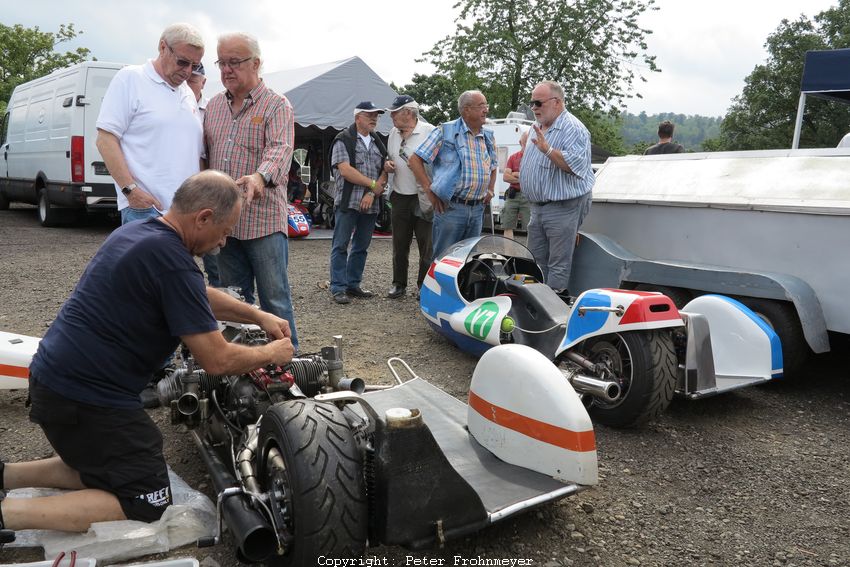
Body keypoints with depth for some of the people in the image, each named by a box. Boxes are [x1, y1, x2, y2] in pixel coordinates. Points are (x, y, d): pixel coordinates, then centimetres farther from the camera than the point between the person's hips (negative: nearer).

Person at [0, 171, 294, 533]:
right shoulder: (172, 261, -23)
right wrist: (272, 354, -2)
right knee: (146, 503, 0)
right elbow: (216, 360, -19)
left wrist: (259, 316, 19)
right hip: (86, 398, -10)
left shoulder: (137, 231, 8)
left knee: (103, 470, 27)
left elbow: (200, 297, 23)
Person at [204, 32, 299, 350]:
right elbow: (203, 154, 18)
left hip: (264, 220, -6)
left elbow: (280, 148, -21)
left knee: (274, 299, -1)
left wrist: (261, 177, -41)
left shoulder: (277, 106, -4)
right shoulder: (214, 105, 14)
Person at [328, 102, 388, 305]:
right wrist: (373, 184, -9)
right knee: (340, 246, -3)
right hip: (348, 202, -6)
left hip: (370, 204, 6)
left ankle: (353, 284, 20)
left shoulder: (378, 143, 17)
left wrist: (372, 194, -8)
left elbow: (384, 171, 9)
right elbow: (345, 170, -14)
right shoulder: (344, 140, -2)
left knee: (361, 247, 11)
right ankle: (338, 288, 0)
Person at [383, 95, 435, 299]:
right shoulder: (393, 133, 12)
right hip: (400, 197, 6)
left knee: (426, 245, 2)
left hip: (423, 198, -6)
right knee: (399, 244, 12)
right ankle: (399, 284, 23)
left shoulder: (429, 132, -9)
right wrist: (387, 164, 2)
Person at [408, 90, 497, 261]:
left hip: (477, 209, 6)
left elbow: (493, 167, 29)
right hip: (451, 208, -6)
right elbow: (415, 160, -5)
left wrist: (490, 190, 15)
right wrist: (429, 190, -9)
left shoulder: (489, 136, 13)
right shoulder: (445, 131, -5)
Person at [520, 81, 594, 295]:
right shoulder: (537, 127, 15)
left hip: (564, 207, -9)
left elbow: (576, 165, -28)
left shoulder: (573, 129, -14)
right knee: (535, 259, 14)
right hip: (538, 206, 9)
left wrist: (547, 149, -33)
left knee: (558, 264, -4)